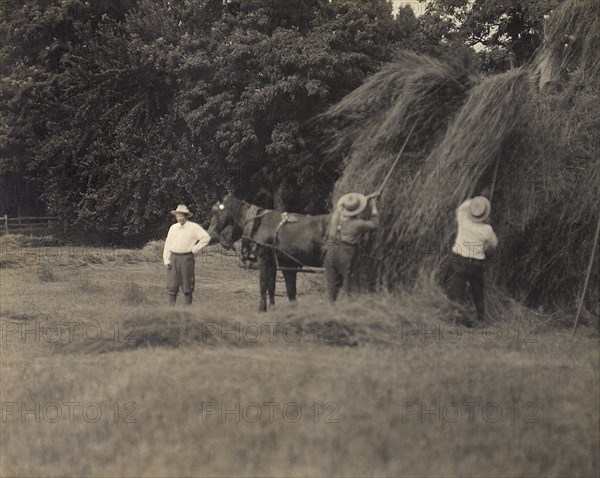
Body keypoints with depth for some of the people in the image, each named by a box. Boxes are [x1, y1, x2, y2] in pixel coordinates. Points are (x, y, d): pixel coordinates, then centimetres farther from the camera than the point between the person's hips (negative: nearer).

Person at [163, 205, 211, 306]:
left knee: (187, 286, 0)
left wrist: (195, 248, -5)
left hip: (186, 258, -4)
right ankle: (171, 307, 2)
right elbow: (168, 244, 13)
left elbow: (206, 237, -3)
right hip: (173, 258, 4)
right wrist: (166, 260, 5)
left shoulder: (193, 227, -1)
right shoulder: (173, 228, 12)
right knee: (172, 286, 0)